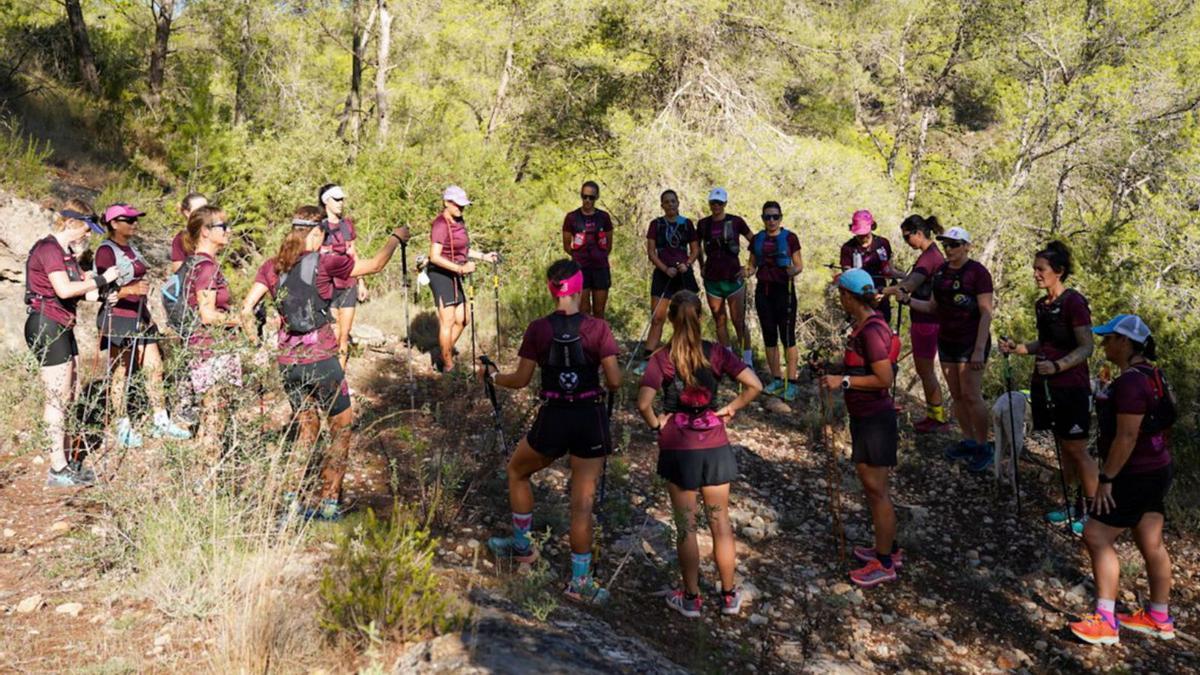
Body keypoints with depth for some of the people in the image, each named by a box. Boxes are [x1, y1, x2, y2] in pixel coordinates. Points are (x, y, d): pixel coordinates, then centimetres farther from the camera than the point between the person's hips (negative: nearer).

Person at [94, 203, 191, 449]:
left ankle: (161, 422, 16)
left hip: (139, 317, 8)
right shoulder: (106, 251, -12)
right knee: (120, 375, 2)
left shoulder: (130, 248, 13)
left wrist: (147, 315, 22)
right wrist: (132, 289, -34)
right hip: (117, 318, -8)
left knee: (154, 368, 8)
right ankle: (123, 429, 11)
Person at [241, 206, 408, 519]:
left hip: (287, 361, 5)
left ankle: (293, 499, 18)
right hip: (321, 360, -5)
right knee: (342, 428, 11)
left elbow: (246, 310, -2)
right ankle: (328, 502, 8)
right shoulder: (325, 262, -9)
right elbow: (375, 265, 1)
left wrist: (257, 346, 7)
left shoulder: (272, 267, 4)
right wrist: (396, 237, 16)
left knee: (308, 428, 21)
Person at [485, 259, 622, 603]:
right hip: (591, 420, 0)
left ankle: (522, 545, 40)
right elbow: (614, 381, -10)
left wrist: (493, 376, 17)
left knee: (517, 472, 28)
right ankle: (580, 581, 13)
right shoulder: (598, 328, -9)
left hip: (552, 420, 0)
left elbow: (521, 380, -2)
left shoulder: (538, 330, -8)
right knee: (582, 501, 6)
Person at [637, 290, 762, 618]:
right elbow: (754, 385, -12)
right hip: (715, 446, 2)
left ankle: (691, 598, 21)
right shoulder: (717, 352, -6)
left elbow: (643, 403, -23)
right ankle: (729, 596, 25)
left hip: (678, 449, -2)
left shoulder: (662, 358, -11)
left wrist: (656, 423, -4)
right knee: (720, 522, 14)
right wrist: (731, 408, 1)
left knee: (686, 526, 10)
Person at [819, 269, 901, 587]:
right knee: (871, 484, 19)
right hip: (864, 417, 10)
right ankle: (888, 548, 33)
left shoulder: (872, 330, -22)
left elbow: (885, 378, -24)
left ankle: (885, 564, 11)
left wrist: (843, 380, -23)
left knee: (876, 489, 0)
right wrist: (835, 369, 10)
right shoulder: (864, 324, 7)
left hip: (874, 420, -10)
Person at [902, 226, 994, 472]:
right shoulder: (941, 271, 8)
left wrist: (980, 350, -20)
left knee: (971, 396, -6)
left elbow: (986, 314, -15)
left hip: (970, 343, -7)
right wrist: (908, 300, -2)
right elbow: (934, 307, 14)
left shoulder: (978, 273, -13)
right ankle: (968, 441, 24)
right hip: (946, 341, 7)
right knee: (956, 396, 11)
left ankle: (983, 448, 7)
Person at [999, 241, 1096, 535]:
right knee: (1063, 446, 14)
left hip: (1071, 387, -8)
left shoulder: (1074, 302, -15)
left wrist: (1057, 366, -30)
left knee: (1077, 449, 0)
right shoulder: (1041, 304, 10)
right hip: (1046, 386, 8)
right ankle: (1074, 506, 24)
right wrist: (1017, 348, 4)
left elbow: (1086, 347, -17)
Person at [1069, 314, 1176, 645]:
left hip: (1136, 475, -10)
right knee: (1151, 544, 16)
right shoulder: (1150, 374, 10)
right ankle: (1159, 618, 28)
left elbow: (1126, 436, -25)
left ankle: (1106, 621, -1)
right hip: (1155, 469, 10)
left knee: (1097, 536, -5)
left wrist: (1106, 478, -20)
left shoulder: (1131, 381, -23)